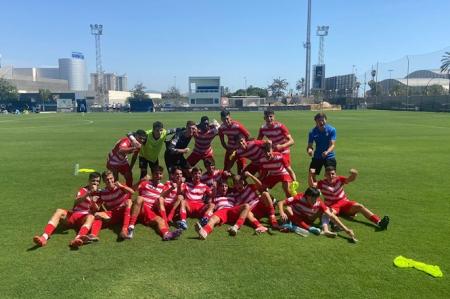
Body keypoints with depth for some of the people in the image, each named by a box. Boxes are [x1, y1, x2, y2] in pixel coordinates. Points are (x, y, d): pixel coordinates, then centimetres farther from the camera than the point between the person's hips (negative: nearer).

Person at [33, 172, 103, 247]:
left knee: (91, 217, -36)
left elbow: (96, 210, 2)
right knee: (59, 211, -26)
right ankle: (44, 237, -43)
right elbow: (76, 203, -19)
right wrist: (89, 193, -31)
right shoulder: (83, 190, 2)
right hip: (73, 215, 1)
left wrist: (94, 203, -20)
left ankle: (77, 239, -63)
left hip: (84, 218, -1)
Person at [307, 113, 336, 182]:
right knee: (312, 175, 0)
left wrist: (327, 152, -39)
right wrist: (309, 150, -35)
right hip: (317, 157, 1)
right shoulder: (312, 132, -10)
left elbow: (332, 145, -18)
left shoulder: (332, 130, -13)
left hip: (329, 157, -1)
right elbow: (309, 146, -10)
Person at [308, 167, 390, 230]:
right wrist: (311, 175, -47)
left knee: (359, 206, -20)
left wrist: (354, 174, -45)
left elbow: (350, 179, -20)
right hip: (331, 206, -2)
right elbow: (312, 185, -27)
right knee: (331, 212, -37)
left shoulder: (339, 179, -3)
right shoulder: (322, 183, -8)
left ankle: (379, 222, -29)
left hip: (344, 202, 2)